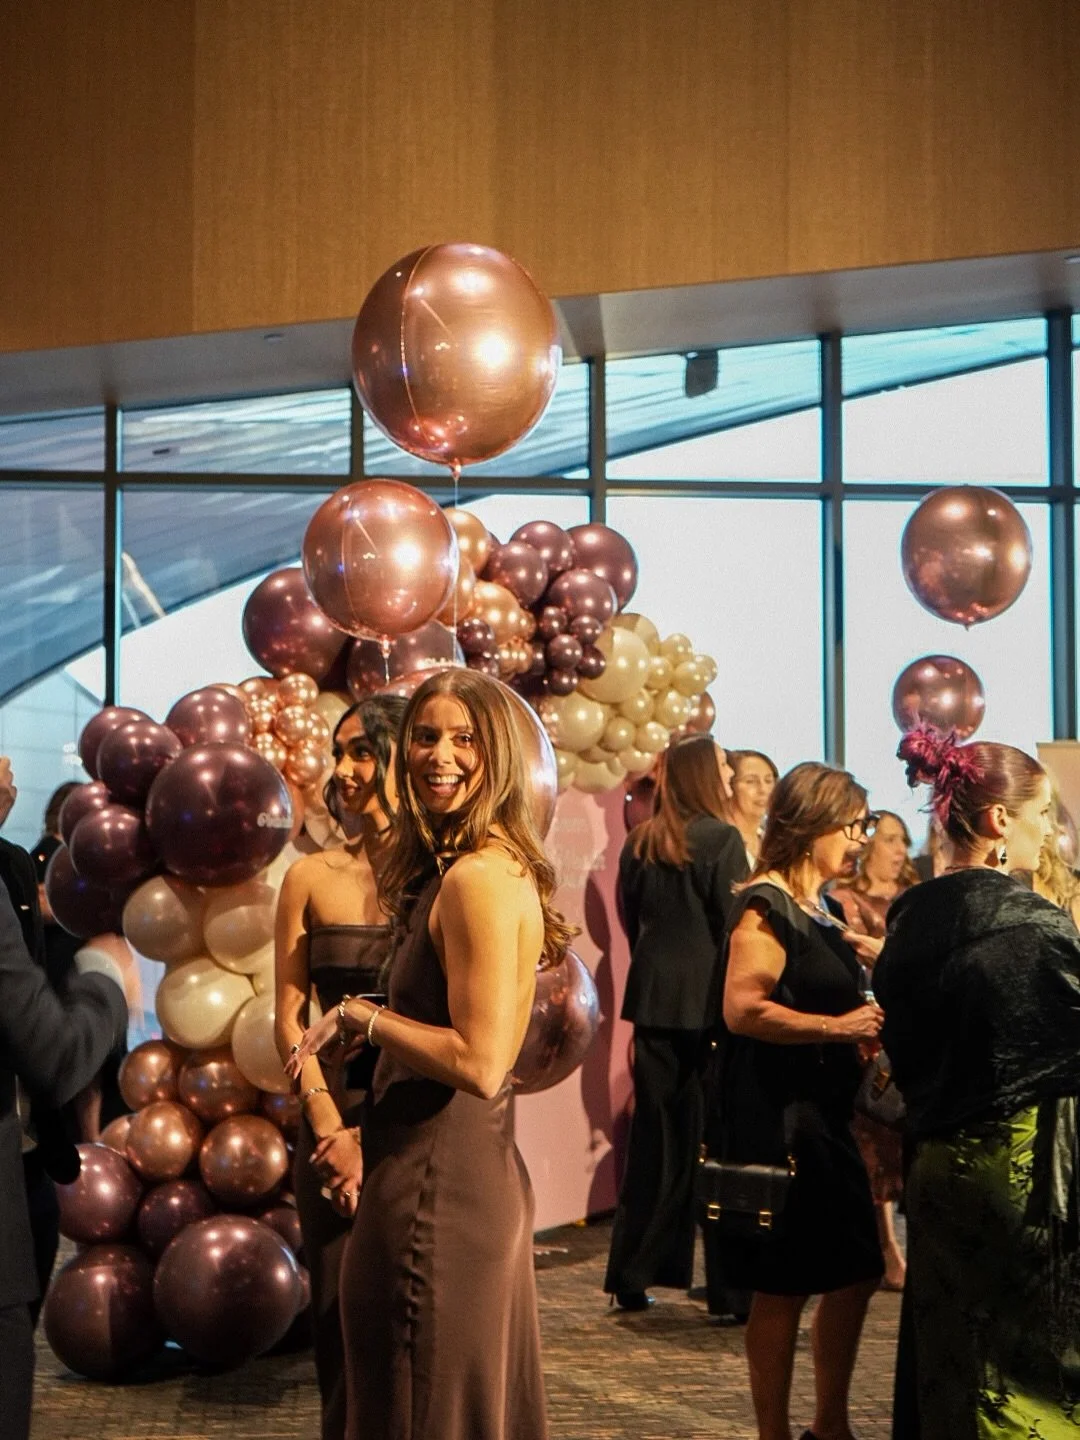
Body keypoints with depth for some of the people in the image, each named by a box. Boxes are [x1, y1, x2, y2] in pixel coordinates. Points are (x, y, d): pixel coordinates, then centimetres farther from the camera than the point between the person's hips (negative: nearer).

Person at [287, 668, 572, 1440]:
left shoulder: (478, 878, -18)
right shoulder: (447, 866, 13)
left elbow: (480, 1062, -23)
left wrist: (361, 1016, -14)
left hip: (440, 1184, -10)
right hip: (478, 1173, 10)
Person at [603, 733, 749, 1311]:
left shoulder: (638, 844, 7)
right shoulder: (721, 839, -9)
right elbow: (734, 925, -9)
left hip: (652, 999, 5)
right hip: (706, 1000, -5)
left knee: (652, 1136, 10)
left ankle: (632, 1274, 12)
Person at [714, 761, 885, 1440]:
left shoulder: (817, 908, 15)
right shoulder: (767, 905, -14)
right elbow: (742, 1009, -24)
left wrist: (868, 1026, 13)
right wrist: (838, 1027, -22)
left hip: (821, 1116, 10)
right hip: (774, 1120, -10)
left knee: (855, 1272, 15)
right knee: (783, 1284, 0)